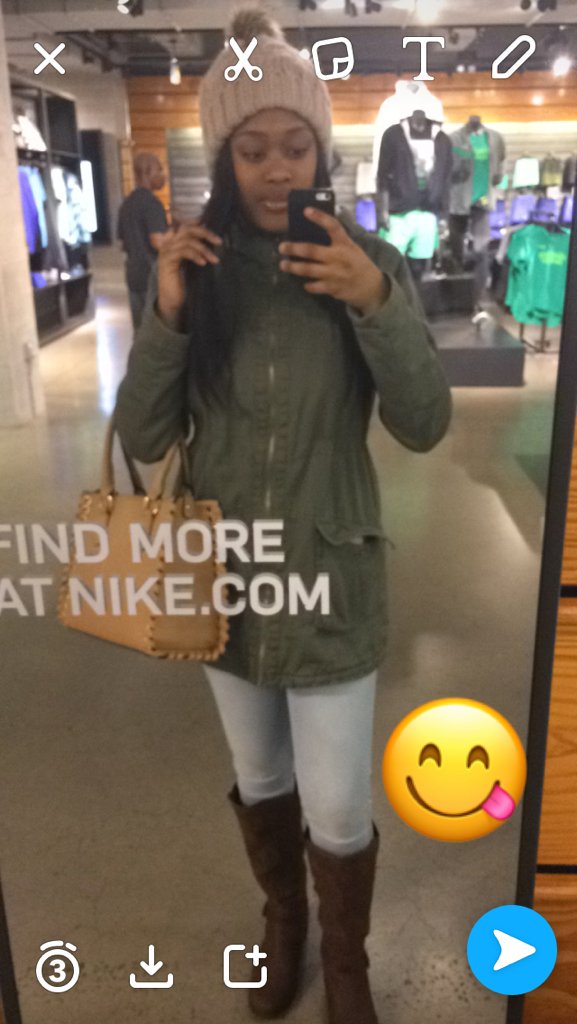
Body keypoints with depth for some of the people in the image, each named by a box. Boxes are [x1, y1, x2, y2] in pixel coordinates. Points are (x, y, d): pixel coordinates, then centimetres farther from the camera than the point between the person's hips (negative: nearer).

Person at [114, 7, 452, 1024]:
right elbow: (142, 439, -7)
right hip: (222, 575, 2)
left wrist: (378, 303, -28)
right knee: (258, 781, 22)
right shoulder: (195, 267, -3)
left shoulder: (368, 260, -7)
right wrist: (165, 315, -22)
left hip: (329, 580, -2)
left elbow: (424, 425, -13)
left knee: (338, 812, 9)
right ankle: (281, 921, 52)